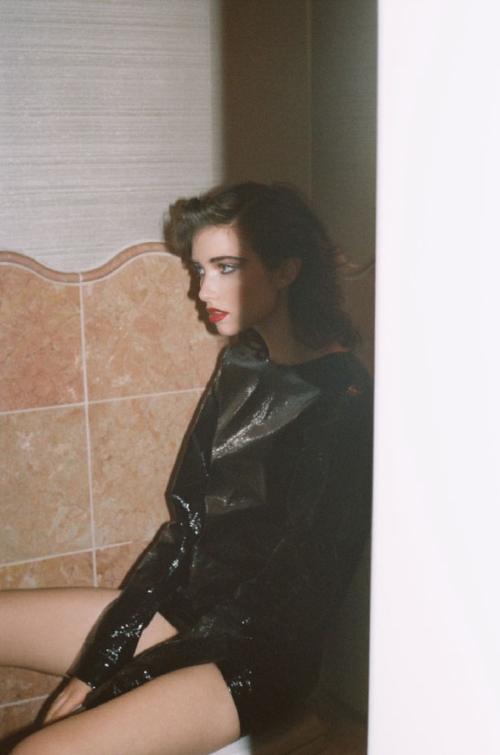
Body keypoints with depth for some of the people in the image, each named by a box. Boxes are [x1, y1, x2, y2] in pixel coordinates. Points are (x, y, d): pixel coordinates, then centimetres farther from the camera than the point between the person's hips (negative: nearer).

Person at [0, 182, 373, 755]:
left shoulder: (343, 401, -18)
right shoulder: (243, 367, 7)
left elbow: (288, 594, -18)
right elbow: (188, 521, 5)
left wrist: (112, 686, -16)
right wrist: (94, 661, -3)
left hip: (261, 657, -8)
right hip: (191, 609, 8)